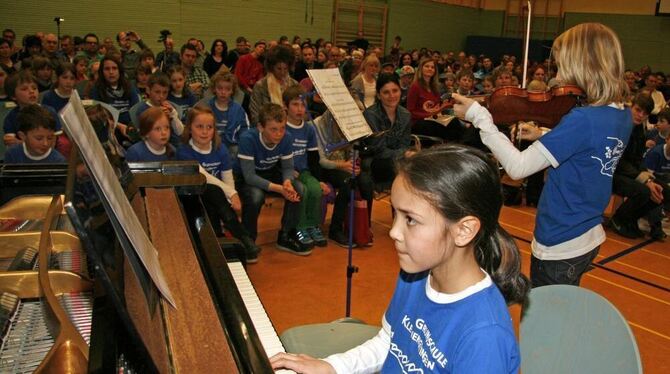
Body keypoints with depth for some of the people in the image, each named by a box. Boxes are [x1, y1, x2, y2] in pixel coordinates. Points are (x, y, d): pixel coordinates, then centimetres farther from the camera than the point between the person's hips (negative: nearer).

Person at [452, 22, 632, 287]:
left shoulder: (583, 119, -27)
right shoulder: (622, 116, 0)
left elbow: (518, 168, -27)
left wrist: (478, 116, -22)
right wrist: (545, 137, 5)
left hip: (559, 248, -9)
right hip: (589, 239, 9)